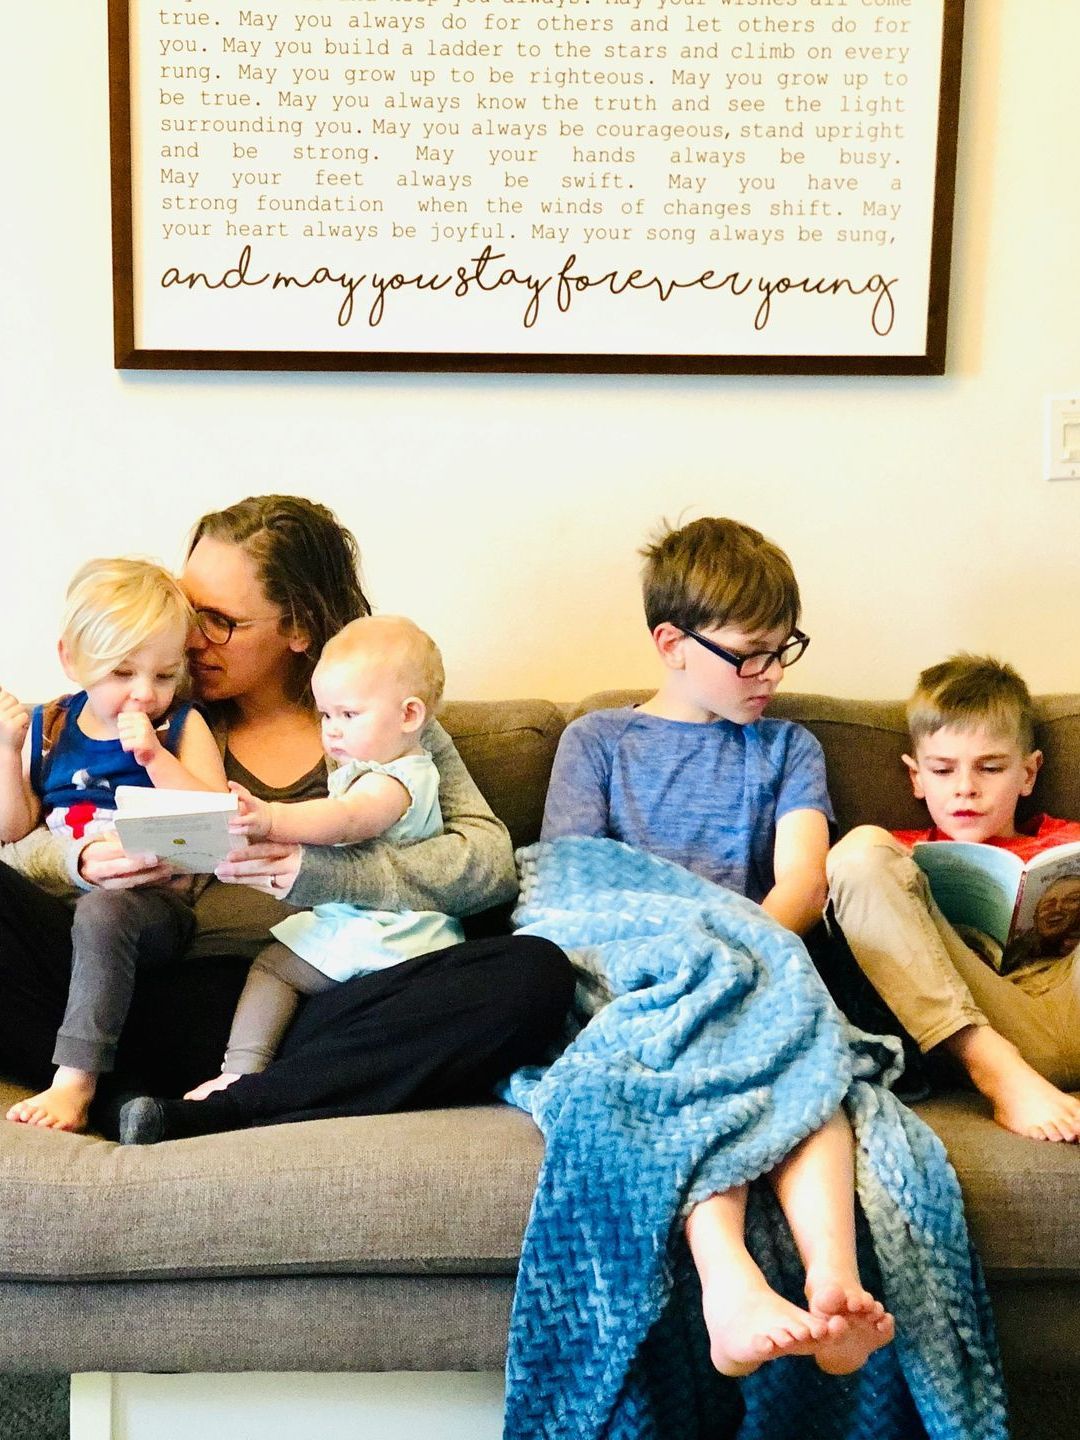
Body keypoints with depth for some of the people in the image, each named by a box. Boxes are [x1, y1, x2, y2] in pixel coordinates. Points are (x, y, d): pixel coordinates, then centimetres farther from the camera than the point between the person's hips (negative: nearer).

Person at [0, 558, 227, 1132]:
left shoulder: (182, 725, 4)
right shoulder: (47, 727, 11)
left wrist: (153, 755, -16)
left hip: (154, 902, -3)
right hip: (58, 898, 4)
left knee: (102, 911, -35)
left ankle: (75, 1078, -32)